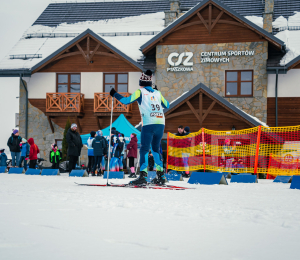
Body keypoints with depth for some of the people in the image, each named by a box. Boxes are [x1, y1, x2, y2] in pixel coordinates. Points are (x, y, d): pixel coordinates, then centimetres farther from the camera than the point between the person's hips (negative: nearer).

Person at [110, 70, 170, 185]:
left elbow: (126, 101, -1)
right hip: (160, 124, 5)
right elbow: (167, 106, 27)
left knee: (144, 149, -4)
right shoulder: (157, 93, 18)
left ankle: (143, 176, -15)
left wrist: (114, 94, 13)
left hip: (149, 124, -5)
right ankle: (160, 176, 15)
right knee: (156, 149, 17)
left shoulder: (140, 92, 4)